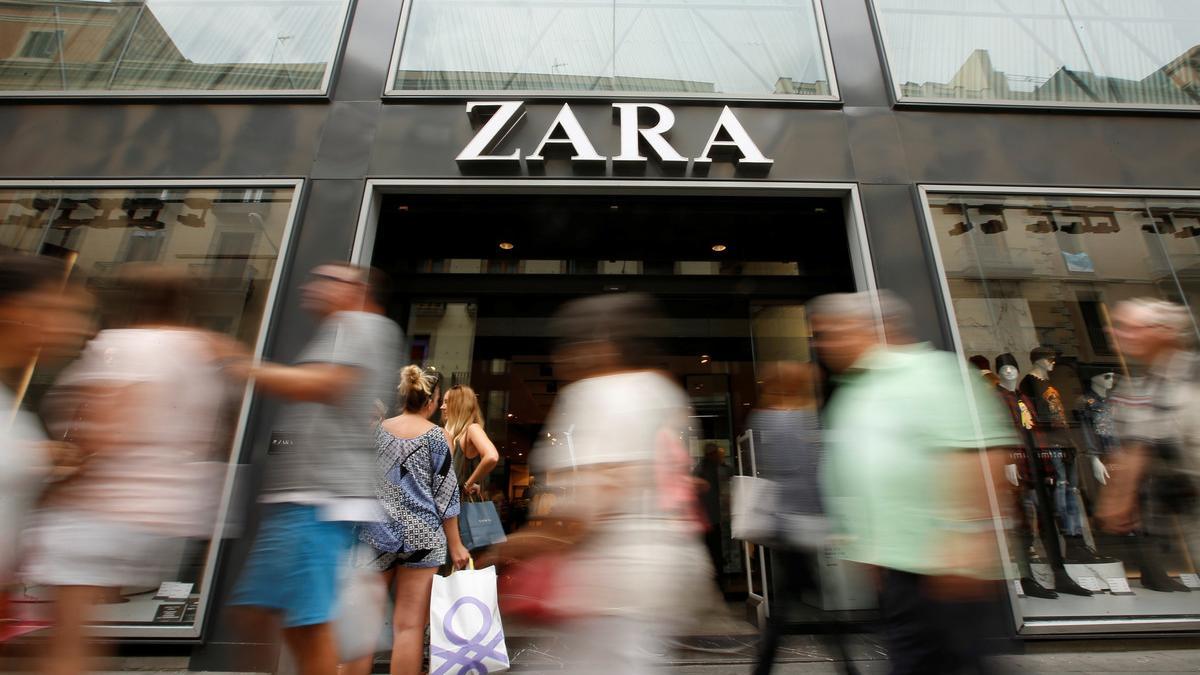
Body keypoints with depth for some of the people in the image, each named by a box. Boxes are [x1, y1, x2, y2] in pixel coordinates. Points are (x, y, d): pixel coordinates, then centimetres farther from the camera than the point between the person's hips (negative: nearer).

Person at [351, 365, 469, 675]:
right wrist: (455, 545, 1)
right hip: (420, 534, -3)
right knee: (409, 625, 3)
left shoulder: (376, 430, 4)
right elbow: (446, 493, -5)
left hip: (377, 533, 3)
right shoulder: (438, 436, -5)